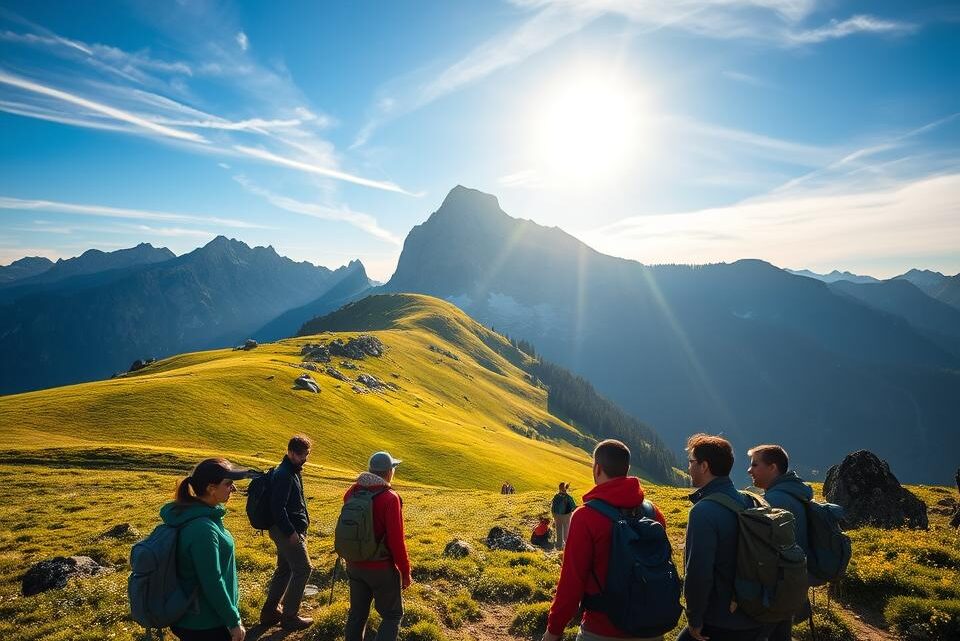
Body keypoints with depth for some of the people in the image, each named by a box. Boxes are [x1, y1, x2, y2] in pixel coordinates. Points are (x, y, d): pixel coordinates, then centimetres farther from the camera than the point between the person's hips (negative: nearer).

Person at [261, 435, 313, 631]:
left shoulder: (294, 471, 10)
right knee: (303, 569, -2)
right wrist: (291, 532, -21)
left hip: (287, 530, 10)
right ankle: (289, 616, 8)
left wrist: (301, 527, 14)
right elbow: (277, 508, -25)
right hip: (287, 531, -10)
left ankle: (270, 612, 28)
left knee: (284, 569, 17)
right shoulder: (283, 475, -21)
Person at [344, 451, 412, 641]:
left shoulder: (353, 492, -4)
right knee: (392, 615, 12)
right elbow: (397, 541, -21)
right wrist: (406, 573, -9)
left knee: (357, 613, 20)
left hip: (354, 566, 6)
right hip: (381, 568, -6)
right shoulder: (390, 498, -22)